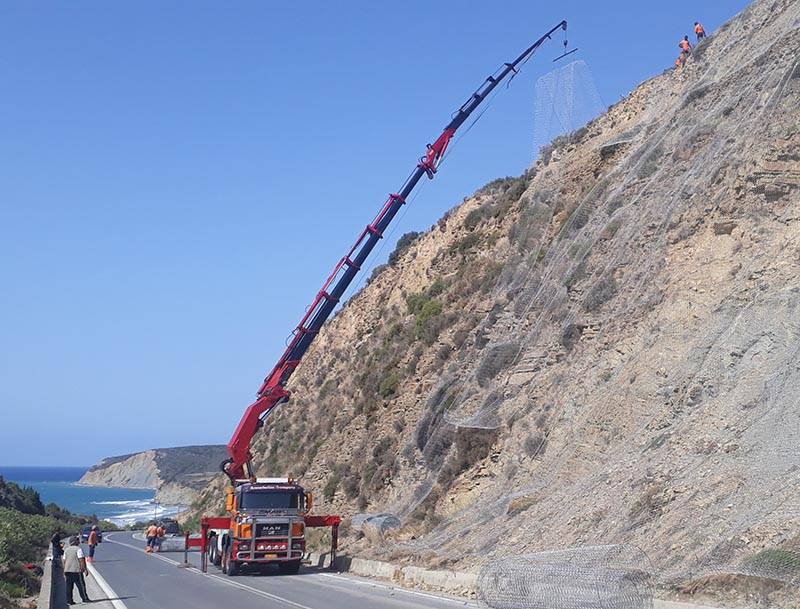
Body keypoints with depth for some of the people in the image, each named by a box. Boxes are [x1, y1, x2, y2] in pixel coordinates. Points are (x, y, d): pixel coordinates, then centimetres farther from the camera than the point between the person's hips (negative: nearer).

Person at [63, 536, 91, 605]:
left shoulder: (66, 550, 12)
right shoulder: (78, 549, -9)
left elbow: (64, 561, 14)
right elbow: (81, 560, -15)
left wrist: (64, 571, 20)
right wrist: (84, 569, -12)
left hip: (68, 570, 7)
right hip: (76, 570, -7)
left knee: (69, 586, 8)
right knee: (81, 585, 0)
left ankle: (69, 601, 7)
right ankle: (85, 598, 2)